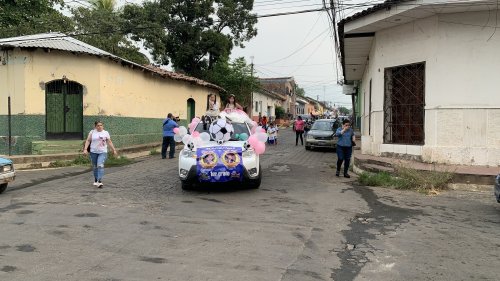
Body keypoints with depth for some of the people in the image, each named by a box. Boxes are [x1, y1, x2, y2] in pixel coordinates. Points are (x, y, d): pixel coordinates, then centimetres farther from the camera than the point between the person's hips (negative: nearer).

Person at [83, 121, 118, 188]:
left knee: (100, 165, -18)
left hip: (103, 152, -1)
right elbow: (88, 140, 2)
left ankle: (100, 181, -20)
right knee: (94, 167, 11)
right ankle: (96, 180, 29)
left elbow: (109, 142, 10)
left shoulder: (106, 133, 5)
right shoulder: (92, 132, 4)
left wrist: (114, 150, 9)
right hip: (93, 152, 2)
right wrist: (85, 149, -9)